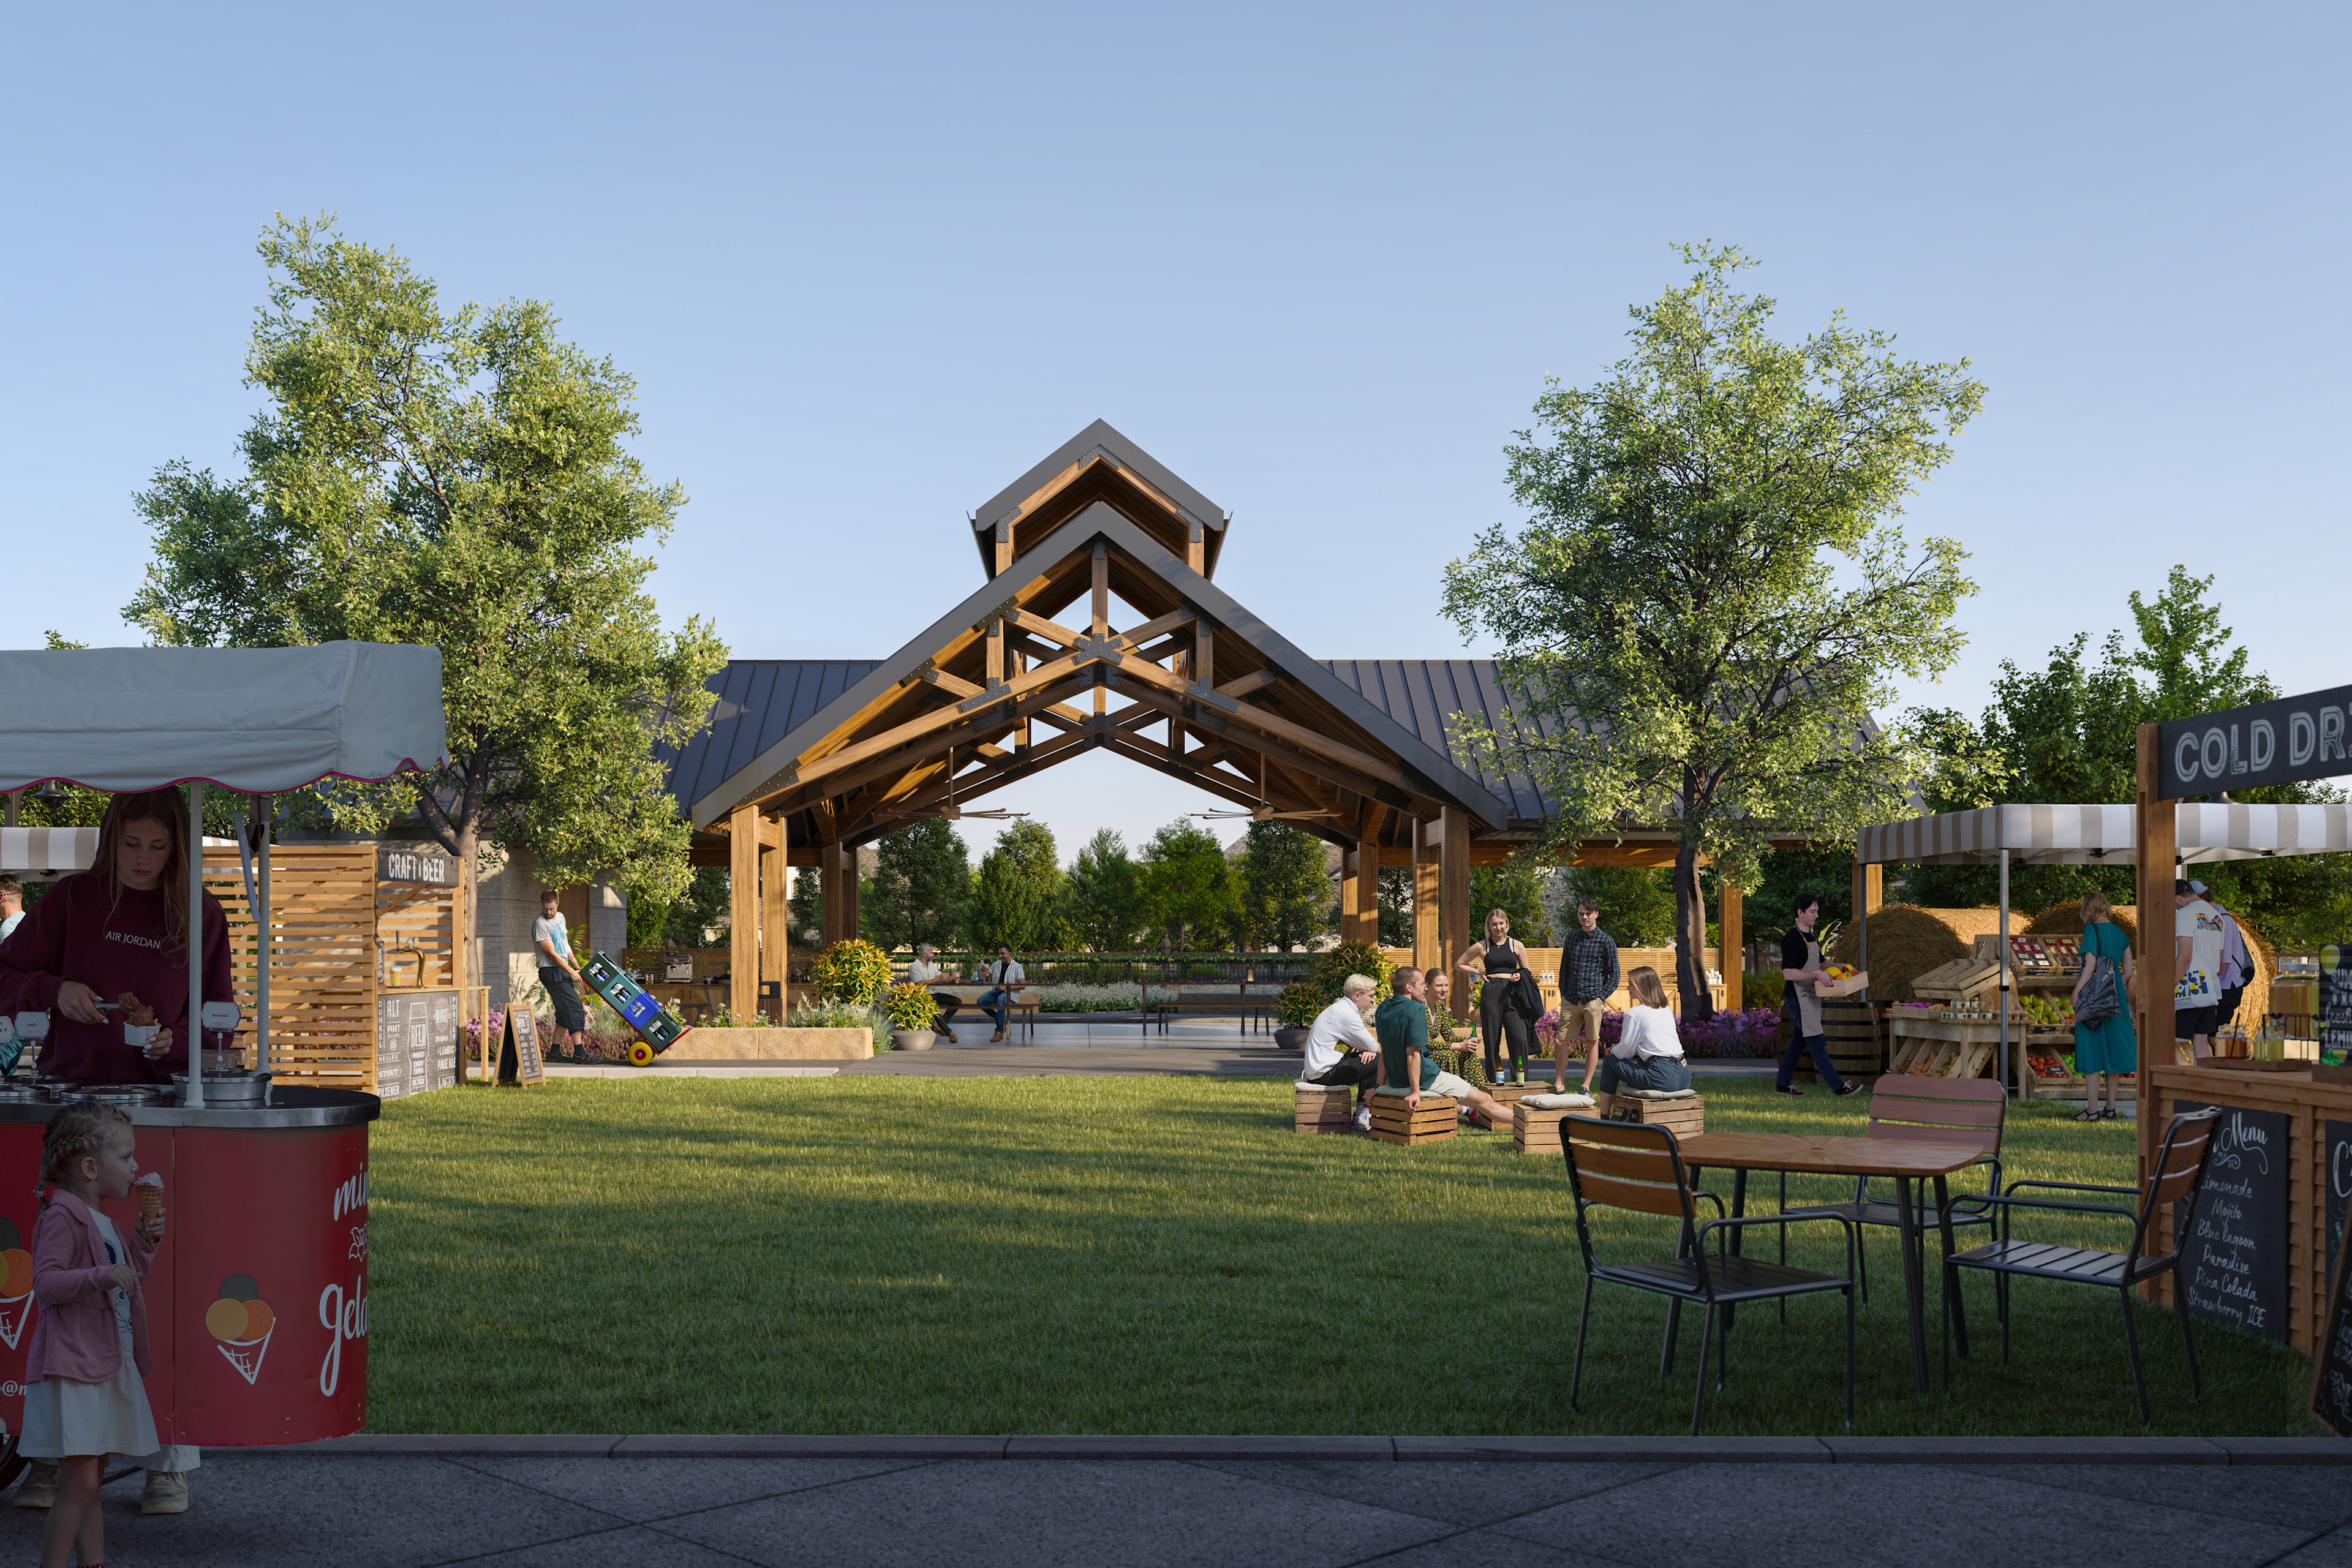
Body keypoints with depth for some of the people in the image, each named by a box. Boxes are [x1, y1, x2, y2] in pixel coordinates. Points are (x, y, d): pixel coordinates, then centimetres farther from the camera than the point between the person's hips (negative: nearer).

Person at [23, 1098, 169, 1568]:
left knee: (90, 1484, 13)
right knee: (79, 1484, -12)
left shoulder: (101, 1220, 17)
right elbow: (45, 1282, -23)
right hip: (71, 1370, -10)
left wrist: (144, 1242, 13)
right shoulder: (62, 1216, -13)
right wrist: (102, 1275, -35)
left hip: (107, 1366, 10)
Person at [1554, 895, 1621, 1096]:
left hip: (1593, 1000, -4)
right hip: (1571, 1001, 4)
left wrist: (1601, 998, -8)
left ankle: (1586, 1086, 7)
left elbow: (1614, 976, 1)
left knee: (1592, 1043, 0)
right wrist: (1563, 994, 10)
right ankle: (1558, 1085, 9)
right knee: (1561, 1042, 1)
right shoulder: (1572, 938, 13)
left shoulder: (1607, 941, 0)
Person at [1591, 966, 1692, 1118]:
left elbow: (1624, 1052, 0)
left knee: (1610, 1062, 12)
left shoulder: (1634, 1013, -4)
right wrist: (1619, 1050, 28)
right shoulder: (1667, 1011, 19)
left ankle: (1603, 1116, 20)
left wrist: (1614, 1051, 24)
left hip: (1663, 1078, -8)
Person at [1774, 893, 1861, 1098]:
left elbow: (1818, 963, 29)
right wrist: (1815, 974, -26)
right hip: (1798, 999, -10)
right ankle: (1838, 1087, -3)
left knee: (1798, 1042, 14)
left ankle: (1782, 1085, 21)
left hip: (1809, 998, 10)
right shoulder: (1792, 939, -17)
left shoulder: (1810, 937, 15)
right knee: (1817, 1043, -6)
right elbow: (1788, 973, -23)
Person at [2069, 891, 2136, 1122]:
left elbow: (2090, 967, -17)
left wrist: (2076, 991, -11)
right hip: (2115, 997, 7)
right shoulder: (2120, 934, 9)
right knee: (2111, 1051, 12)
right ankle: (2110, 1109, 16)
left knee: (2090, 1052, -2)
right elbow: (2128, 972, 9)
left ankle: (2092, 1110, -2)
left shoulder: (2091, 930, -10)